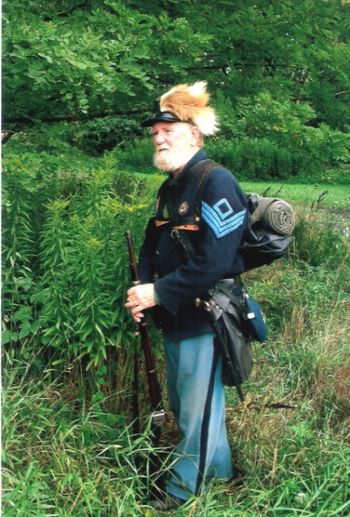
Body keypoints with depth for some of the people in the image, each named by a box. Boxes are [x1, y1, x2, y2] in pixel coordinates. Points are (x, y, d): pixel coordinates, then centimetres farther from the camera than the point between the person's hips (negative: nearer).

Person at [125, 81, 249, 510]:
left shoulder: (217, 183, -18)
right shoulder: (169, 188, 10)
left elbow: (213, 263, -26)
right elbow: (152, 245, 16)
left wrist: (158, 293, -21)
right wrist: (142, 291, -3)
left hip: (204, 318, -9)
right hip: (173, 318, 9)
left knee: (197, 408, 6)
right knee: (183, 405, 21)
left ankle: (184, 490, 25)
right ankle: (219, 472, 42)